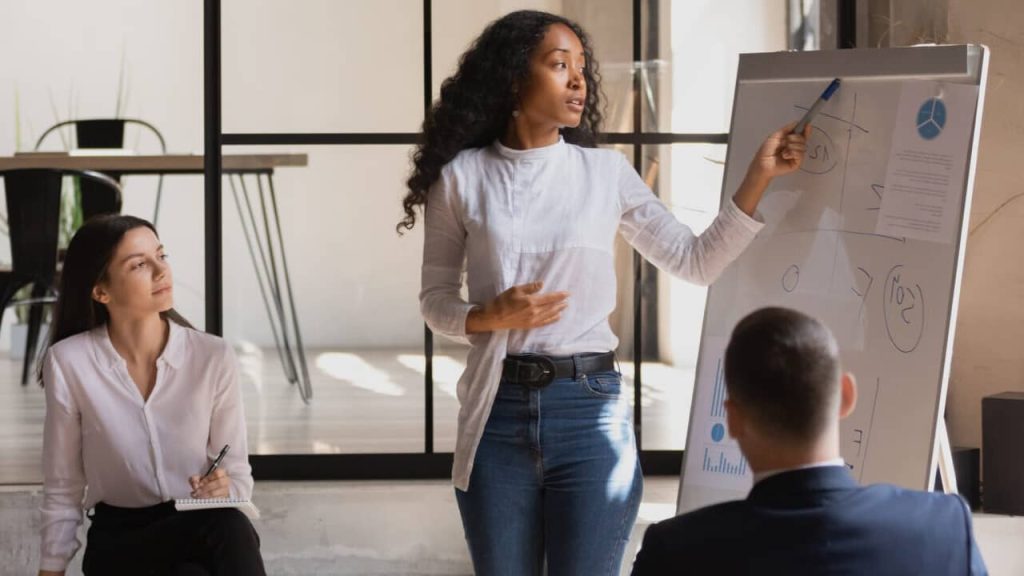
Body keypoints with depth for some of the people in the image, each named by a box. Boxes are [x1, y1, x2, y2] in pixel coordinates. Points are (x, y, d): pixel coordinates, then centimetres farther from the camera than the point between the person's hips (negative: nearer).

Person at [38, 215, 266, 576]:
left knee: (232, 527, -37)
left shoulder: (214, 357, -6)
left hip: (204, 532, 2)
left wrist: (221, 491, -21)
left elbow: (238, 475, 1)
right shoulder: (68, 363, -8)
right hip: (119, 541, -2)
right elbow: (62, 490, 1)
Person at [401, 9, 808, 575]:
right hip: (497, 411, 0)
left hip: (588, 408, 0)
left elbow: (696, 261, 6)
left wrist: (759, 176, -2)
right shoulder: (461, 177, 1)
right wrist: (489, 317, -14)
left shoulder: (607, 173, 5)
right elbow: (435, 299, 6)